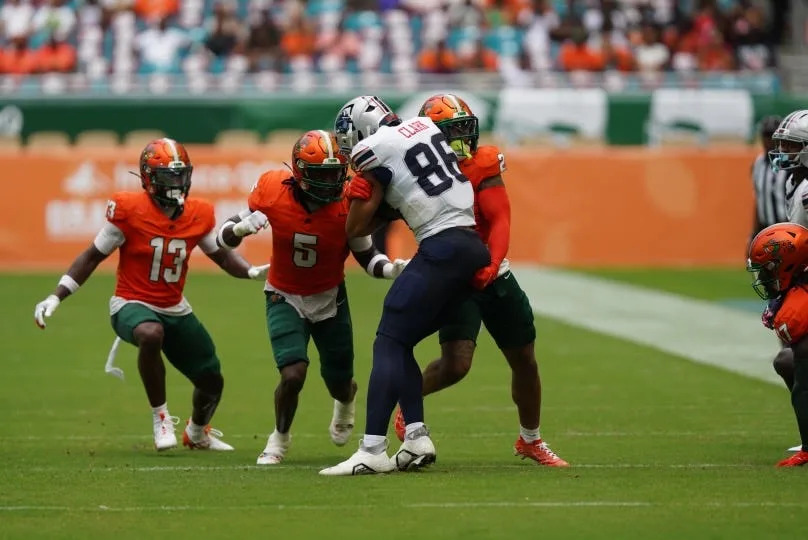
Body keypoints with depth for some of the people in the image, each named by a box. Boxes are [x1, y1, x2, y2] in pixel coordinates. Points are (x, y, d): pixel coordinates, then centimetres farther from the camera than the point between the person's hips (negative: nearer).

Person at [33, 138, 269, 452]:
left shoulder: (198, 215, -3)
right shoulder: (129, 211, -16)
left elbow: (221, 255, 10)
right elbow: (93, 257, -8)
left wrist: (253, 272, -11)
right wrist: (55, 297, -13)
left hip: (175, 309, 5)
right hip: (132, 305, -5)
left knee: (212, 381, 10)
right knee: (151, 335, -41)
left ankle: (197, 432, 45)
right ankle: (161, 418, -21)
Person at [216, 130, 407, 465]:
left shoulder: (348, 204, -21)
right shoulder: (272, 190, -21)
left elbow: (366, 255, -6)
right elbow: (225, 239, -8)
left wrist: (390, 269, -27)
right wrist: (240, 228, -32)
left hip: (330, 299, 1)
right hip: (285, 299, -1)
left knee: (339, 384, 10)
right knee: (293, 374, -20)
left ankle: (346, 401, 52)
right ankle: (280, 438, 10)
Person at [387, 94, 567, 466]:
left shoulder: (483, 166, -5)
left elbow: (500, 220, -16)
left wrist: (492, 264, -31)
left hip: (493, 276, 3)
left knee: (525, 362, 12)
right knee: (456, 363, -22)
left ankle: (530, 441, 33)